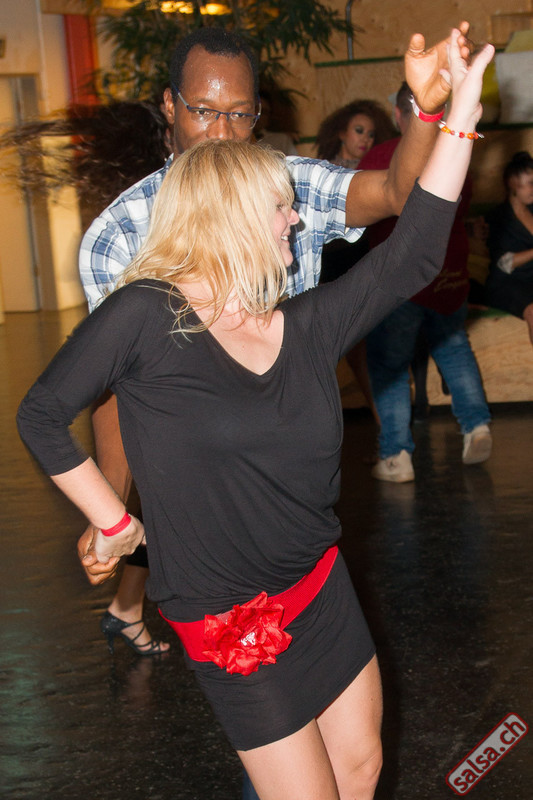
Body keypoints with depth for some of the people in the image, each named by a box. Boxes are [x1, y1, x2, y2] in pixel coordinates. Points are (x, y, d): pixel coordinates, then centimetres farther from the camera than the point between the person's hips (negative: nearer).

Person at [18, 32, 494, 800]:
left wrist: (459, 118, -4)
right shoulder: (146, 315, -16)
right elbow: (42, 416, -7)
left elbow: (410, 257, -2)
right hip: (230, 622, -6)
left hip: (324, 590, 6)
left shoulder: (306, 327, -2)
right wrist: (113, 523, -6)